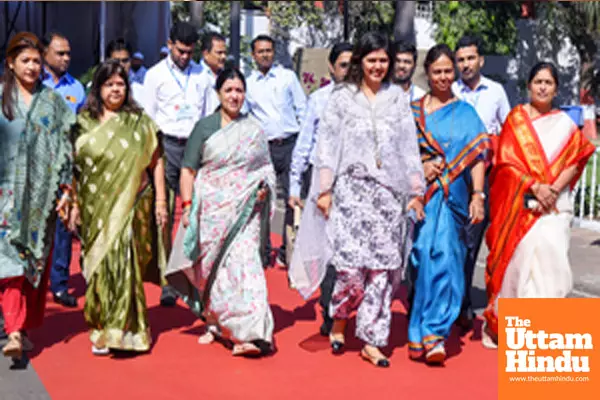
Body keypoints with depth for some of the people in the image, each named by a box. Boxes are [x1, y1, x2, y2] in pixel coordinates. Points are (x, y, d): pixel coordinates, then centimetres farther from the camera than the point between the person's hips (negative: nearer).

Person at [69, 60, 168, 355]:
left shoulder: (140, 122, 5)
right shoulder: (84, 123, 7)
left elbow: (155, 162, 5)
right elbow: (74, 167, 8)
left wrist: (160, 201, 1)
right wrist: (74, 204, 4)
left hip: (132, 207, -1)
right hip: (96, 209, 1)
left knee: (125, 264, -5)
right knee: (100, 266, 3)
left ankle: (122, 329, 5)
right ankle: (101, 327, 17)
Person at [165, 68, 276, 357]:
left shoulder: (254, 128, 11)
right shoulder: (204, 127, 5)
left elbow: (266, 167, 18)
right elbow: (188, 170, 2)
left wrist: (264, 187, -2)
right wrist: (187, 205, -6)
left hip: (245, 210, 0)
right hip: (212, 210, 0)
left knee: (245, 262, -12)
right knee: (211, 267, 6)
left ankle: (250, 332, -13)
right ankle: (214, 323, 24)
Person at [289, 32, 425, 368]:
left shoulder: (398, 98, 12)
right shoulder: (342, 97, 6)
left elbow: (410, 147, 11)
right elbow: (328, 146, 4)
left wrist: (416, 192, 7)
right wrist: (324, 190, -2)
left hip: (389, 192, 2)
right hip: (351, 189, -2)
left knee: (382, 267, 0)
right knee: (351, 264, -11)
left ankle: (372, 341, 9)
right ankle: (339, 320, 17)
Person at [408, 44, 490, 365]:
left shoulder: (465, 113, 9)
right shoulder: (413, 110, 12)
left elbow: (477, 156, 1)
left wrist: (478, 195, -9)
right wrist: (418, 167, -7)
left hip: (451, 194, -1)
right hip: (420, 194, 1)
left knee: (443, 256, -11)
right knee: (424, 255, -3)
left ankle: (432, 332, -9)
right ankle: (426, 332, 7)